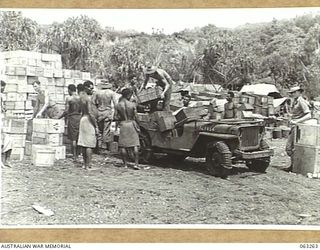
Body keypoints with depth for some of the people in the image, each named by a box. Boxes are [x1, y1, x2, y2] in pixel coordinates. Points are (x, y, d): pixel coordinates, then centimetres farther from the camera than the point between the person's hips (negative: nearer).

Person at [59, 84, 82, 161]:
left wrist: (60, 117, 2)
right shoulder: (80, 98, 2)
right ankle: (77, 155, 19)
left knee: (73, 138, 2)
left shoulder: (68, 98, -9)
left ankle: (74, 156, 4)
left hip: (72, 118, -4)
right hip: (79, 117, 4)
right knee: (78, 138, 13)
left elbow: (66, 111, -11)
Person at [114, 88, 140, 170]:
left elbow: (115, 117, -4)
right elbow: (135, 116, -6)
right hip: (132, 124, -1)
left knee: (122, 146, 7)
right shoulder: (132, 104, -7)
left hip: (122, 125, 1)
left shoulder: (118, 105, -3)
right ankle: (136, 163, -2)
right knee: (135, 145, 2)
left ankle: (125, 164, 8)